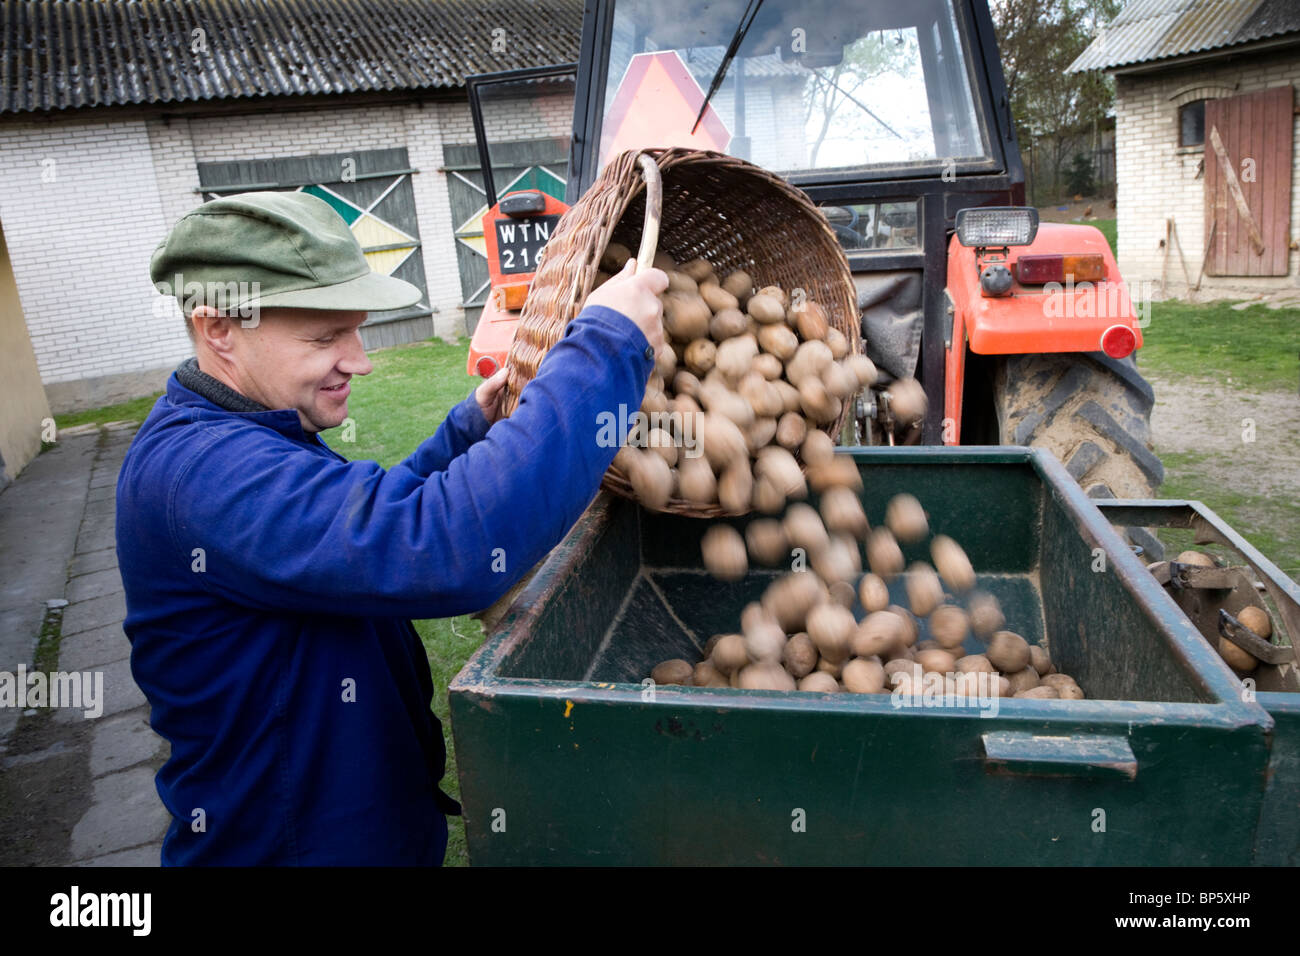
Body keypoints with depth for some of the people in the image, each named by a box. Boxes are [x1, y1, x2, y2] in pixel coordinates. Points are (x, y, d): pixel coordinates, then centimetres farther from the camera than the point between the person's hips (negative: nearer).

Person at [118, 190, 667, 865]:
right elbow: (449, 544, -45)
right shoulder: (195, 471, -32)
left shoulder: (230, 434, 1)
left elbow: (375, 515, 14)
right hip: (283, 842, -8)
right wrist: (606, 343, -38)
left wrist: (471, 429, -1)